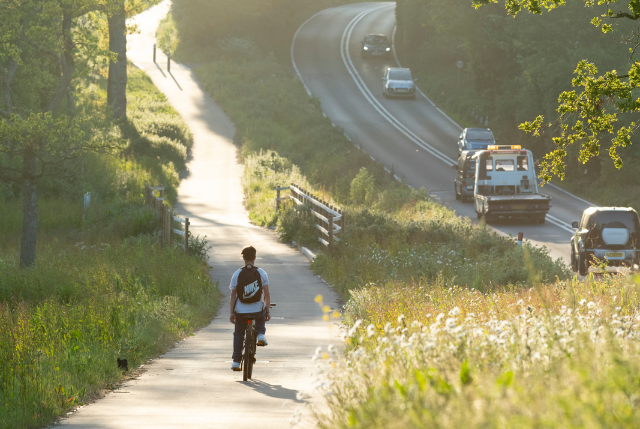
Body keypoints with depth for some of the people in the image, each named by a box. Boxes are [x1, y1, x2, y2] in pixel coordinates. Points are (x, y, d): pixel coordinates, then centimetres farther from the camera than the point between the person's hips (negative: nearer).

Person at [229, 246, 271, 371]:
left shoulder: (237, 274, -2)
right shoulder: (261, 273, -3)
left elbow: (233, 295, -2)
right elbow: (267, 294, -2)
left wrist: (231, 313, 4)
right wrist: (267, 311, 6)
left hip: (241, 311, 0)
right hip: (258, 310, 0)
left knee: (238, 334, 17)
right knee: (261, 317, 36)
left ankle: (236, 361, 9)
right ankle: (261, 334, 9)